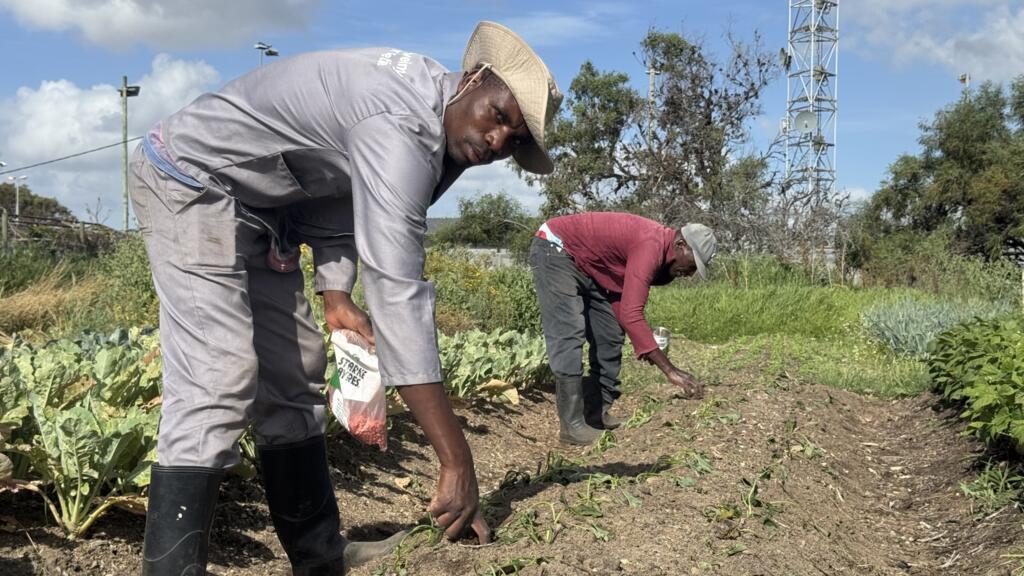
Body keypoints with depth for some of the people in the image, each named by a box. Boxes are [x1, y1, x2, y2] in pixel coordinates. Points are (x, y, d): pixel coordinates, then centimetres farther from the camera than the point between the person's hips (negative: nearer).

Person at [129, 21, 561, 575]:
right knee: (218, 380, -21)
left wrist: (335, 291, -8)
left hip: (256, 202, 10)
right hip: (190, 177, -9)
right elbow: (397, 293, -40)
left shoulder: (425, 100, 0)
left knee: (292, 373, 8)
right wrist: (458, 464, -40)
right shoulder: (400, 127, -32)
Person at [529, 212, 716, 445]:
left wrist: (645, 343, -7)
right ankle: (572, 425, -15)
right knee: (569, 336, -18)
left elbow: (626, 307, 8)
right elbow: (631, 315, -38)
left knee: (609, 337, 7)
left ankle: (597, 414, 13)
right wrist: (671, 370, -37)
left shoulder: (660, 251, 0)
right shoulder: (651, 247, -30)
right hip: (555, 250, -10)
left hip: (586, 266, 10)